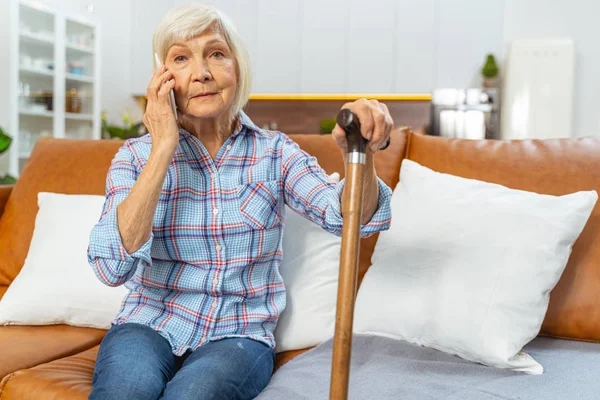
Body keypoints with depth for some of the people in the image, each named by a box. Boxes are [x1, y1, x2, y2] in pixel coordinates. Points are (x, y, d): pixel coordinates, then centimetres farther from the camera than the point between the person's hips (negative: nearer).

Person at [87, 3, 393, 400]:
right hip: (150, 325, 0)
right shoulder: (136, 156, -1)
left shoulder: (274, 152, 1)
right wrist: (163, 148, -16)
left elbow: (350, 216, -15)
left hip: (239, 335, 0)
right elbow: (112, 266, -16)